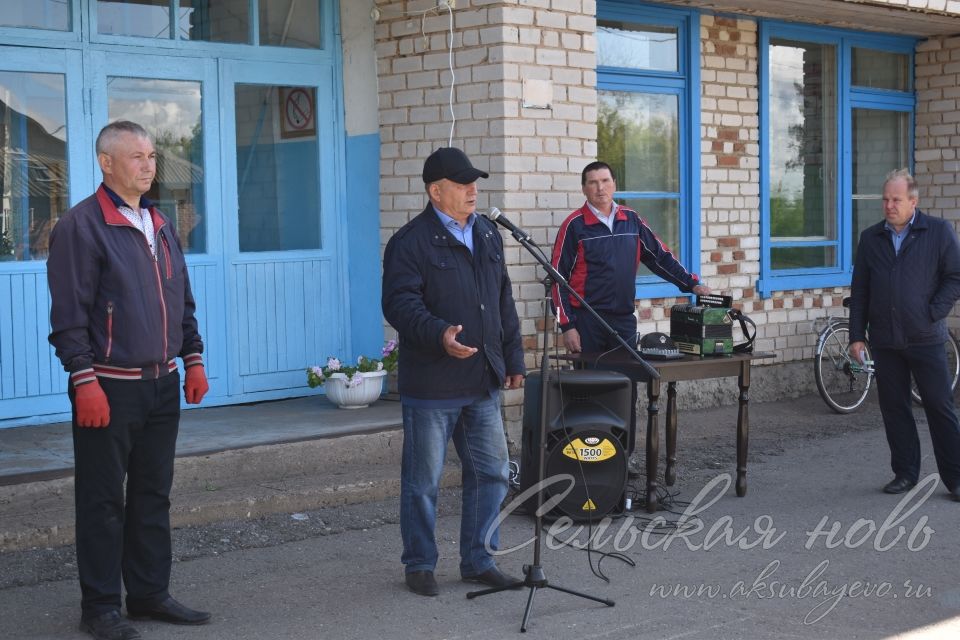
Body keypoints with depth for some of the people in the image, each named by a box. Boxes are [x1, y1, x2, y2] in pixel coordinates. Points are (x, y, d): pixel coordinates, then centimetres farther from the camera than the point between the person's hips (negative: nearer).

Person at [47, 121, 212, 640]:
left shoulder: (160, 225, 14)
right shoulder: (80, 226, -9)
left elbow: (183, 302, 20)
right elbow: (69, 315, -13)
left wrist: (193, 359, 14)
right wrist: (84, 381, -18)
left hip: (162, 384, 7)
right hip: (110, 389, -7)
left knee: (153, 495, 13)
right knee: (104, 500, 1)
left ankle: (149, 593, 23)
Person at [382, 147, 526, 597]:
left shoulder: (488, 235, 13)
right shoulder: (410, 242, -10)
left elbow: (504, 302, 18)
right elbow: (400, 304, -19)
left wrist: (513, 359, 16)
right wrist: (440, 334, -34)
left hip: (483, 383, 7)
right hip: (431, 386, -7)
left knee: (490, 473, 11)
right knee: (423, 480, 4)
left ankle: (478, 561, 24)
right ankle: (419, 565, 19)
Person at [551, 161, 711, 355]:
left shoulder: (631, 220, 8)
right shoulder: (574, 225, -3)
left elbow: (660, 256, 15)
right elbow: (559, 277, -4)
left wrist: (692, 284, 6)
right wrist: (567, 326, -9)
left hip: (624, 319, 4)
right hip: (587, 321, -4)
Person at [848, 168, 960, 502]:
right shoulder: (870, 237, 10)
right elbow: (859, 290, 11)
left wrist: (933, 313, -10)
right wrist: (856, 335, 5)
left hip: (925, 338, -3)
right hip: (885, 341, 4)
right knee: (894, 408, 7)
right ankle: (905, 473, 17)